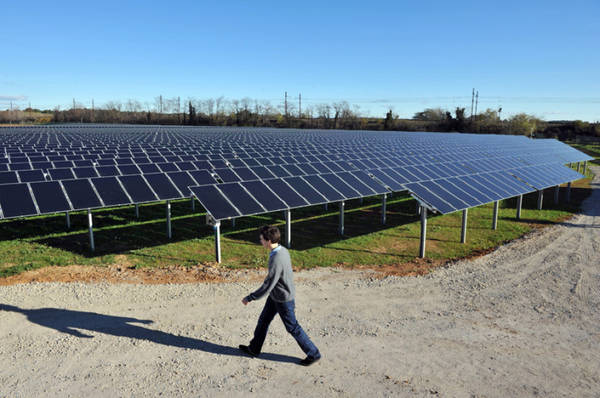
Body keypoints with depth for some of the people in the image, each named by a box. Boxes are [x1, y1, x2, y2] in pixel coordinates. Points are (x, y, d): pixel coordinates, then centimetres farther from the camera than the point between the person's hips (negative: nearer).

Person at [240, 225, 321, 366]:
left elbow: (267, 286, -29)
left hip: (283, 299, -9)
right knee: (263, 320, 21)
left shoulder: (276, 261, -34)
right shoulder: (283, 250, -5)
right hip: (276, 296, 9)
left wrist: (249, 298, -17)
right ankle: (254, 349, 39)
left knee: (293, 328, 8)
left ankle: (313, 354, 25)